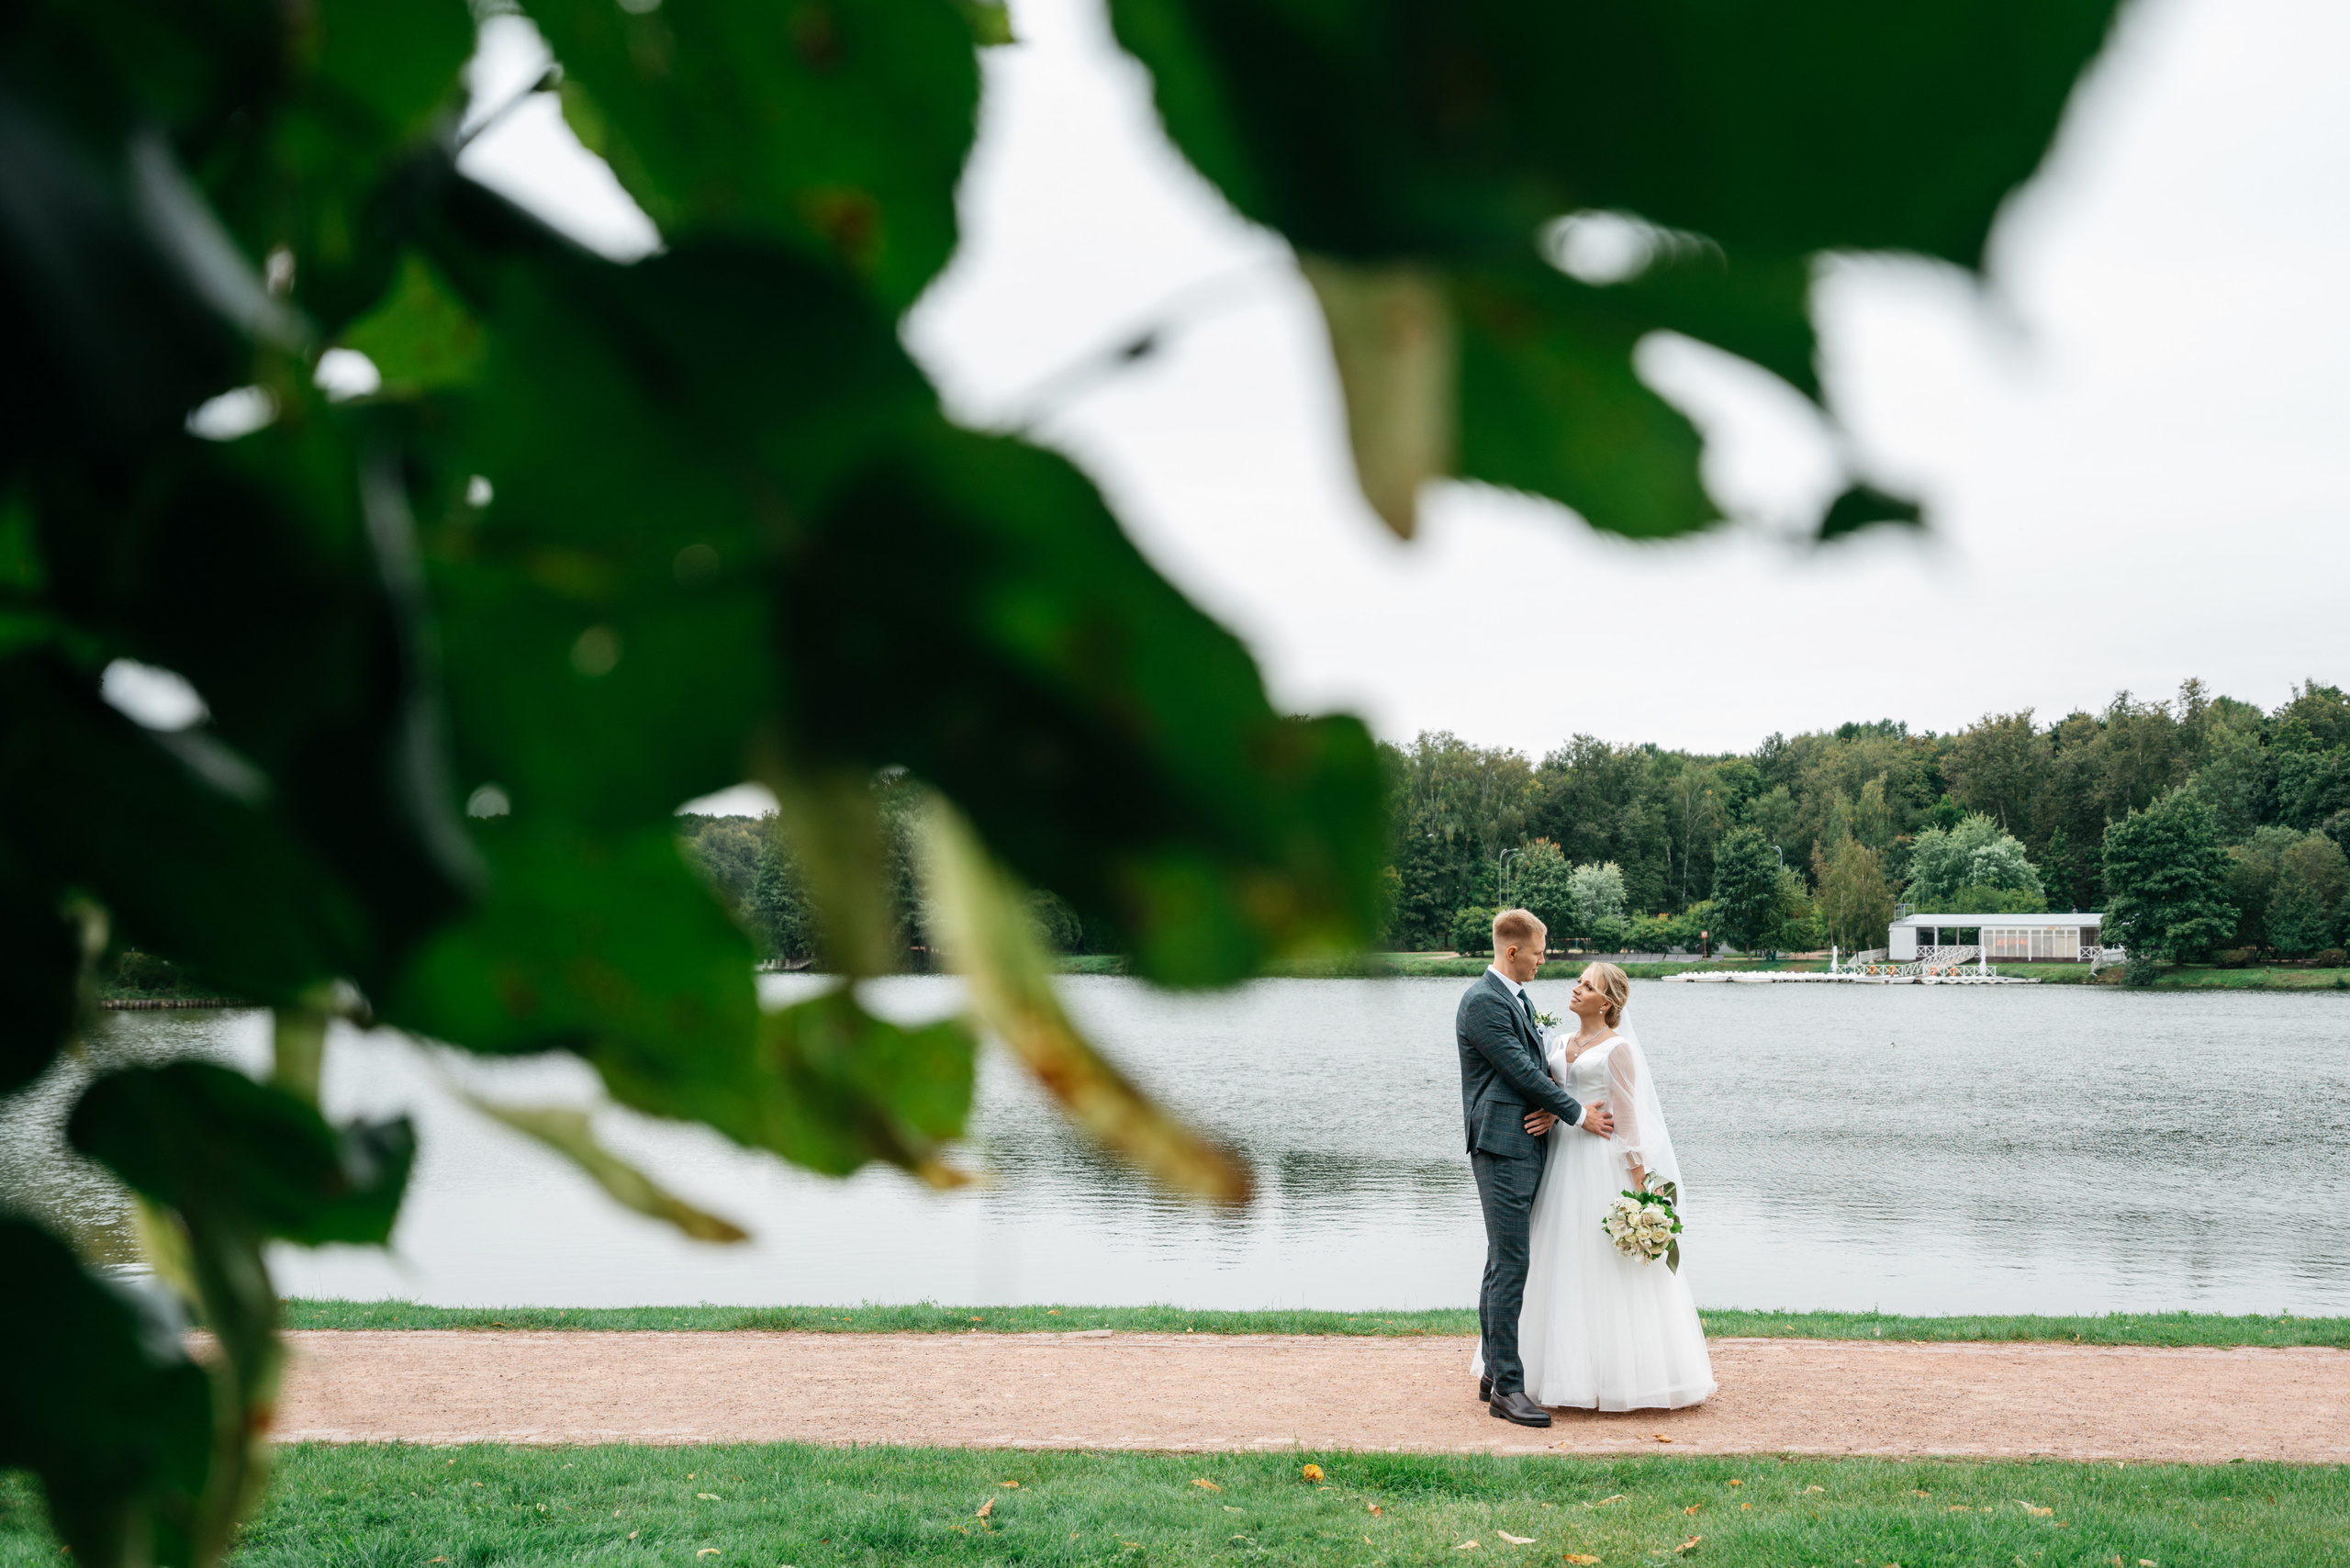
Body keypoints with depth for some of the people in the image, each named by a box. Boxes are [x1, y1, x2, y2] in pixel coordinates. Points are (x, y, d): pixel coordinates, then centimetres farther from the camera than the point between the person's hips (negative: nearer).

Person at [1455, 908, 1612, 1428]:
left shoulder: (1519, 999, 18)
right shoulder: (1482, 1001, -13)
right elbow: (1521, 1070, -16)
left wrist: (1552, 1108, -5)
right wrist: (1578, 1115, -8)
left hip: (1528, 1147, 10)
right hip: (1502, 1148, -10)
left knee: (1504, 1264, 13)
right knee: (1510, 1267, -9)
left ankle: (1493, 1374, 20)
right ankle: (1507, 1387, -6)